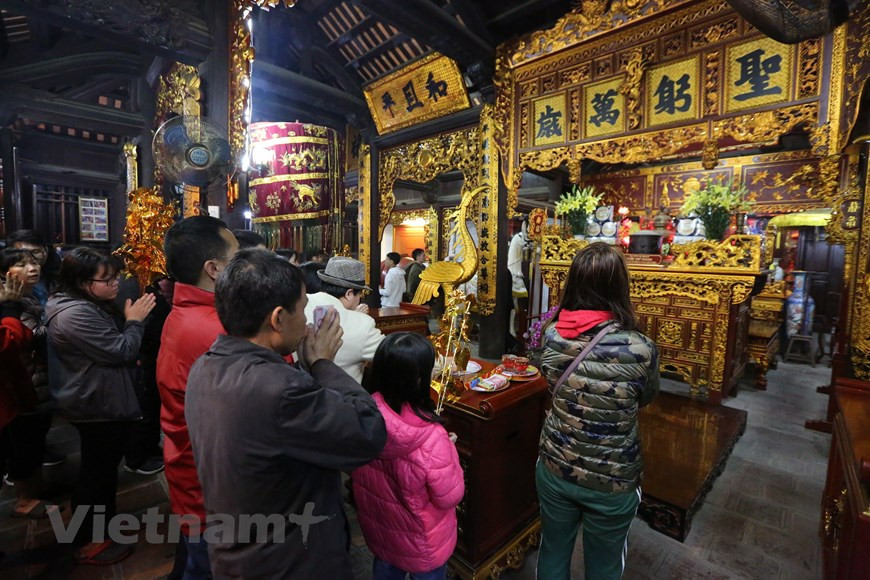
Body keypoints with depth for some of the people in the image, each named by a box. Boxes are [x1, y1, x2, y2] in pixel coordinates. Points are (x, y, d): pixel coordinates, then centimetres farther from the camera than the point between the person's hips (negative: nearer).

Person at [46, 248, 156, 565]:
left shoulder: (89, 306, 9)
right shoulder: (76, 315, -25)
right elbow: (121, 351, -26)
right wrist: (135, 321, -14)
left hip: (100, 404, 11)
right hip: (97, 407, -11)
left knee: (102, 469, 24)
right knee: (97, 472, 5)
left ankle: (102, 524, 42)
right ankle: (89, 543, 22)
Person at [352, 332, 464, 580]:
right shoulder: (430, 438, -38)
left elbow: (357, 474, -3)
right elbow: (450, 497, -22)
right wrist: (449, 450, -10)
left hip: (378, 528, 4)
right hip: (421, 541, -3)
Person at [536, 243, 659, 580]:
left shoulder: (552, 335, -16)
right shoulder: (640, 348, -24)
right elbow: (647, 398, -2)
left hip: (555, 468, 2)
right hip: (612, 480, -2)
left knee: (552, 553, 26)